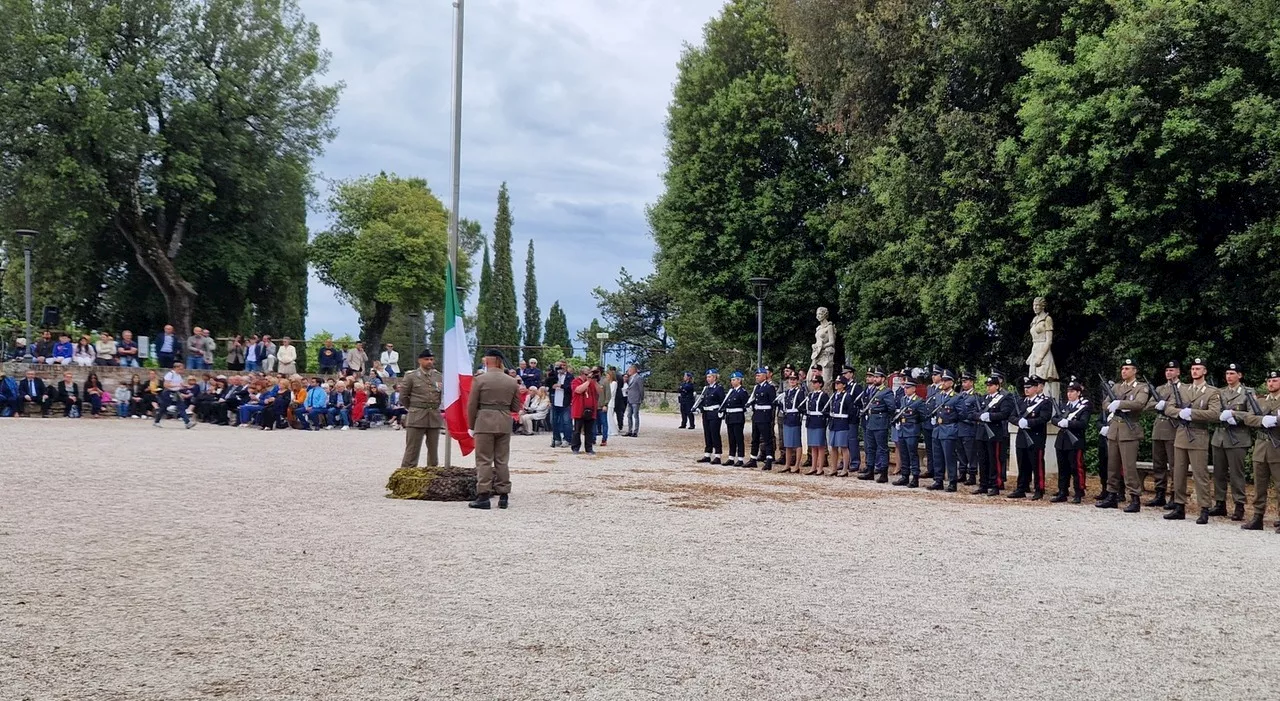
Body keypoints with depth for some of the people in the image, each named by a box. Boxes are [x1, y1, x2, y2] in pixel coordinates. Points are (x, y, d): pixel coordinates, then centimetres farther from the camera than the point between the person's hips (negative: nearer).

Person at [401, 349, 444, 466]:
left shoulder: (439, 377, 8)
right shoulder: (411, 376, 0)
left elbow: (444, 395, 16)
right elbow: (403, 396, 4)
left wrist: (435, 409, 11)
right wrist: (413, 409, 9)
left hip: (435, 418, 3)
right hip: (416, 418, -3)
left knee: (433, 450, 8)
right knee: (412, 450, -3)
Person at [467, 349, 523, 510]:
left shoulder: (479, 379, -6)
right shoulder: (511, 381, 5)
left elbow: (472, 405, -3)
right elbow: (516, 407, 10)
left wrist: (471, 426, 7)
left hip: (484, 424, -4)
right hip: (505, 424, 4)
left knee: (484, 461, 0)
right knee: (502, 461, 10)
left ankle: (483, 496, -4)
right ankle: (503, 495, 10)